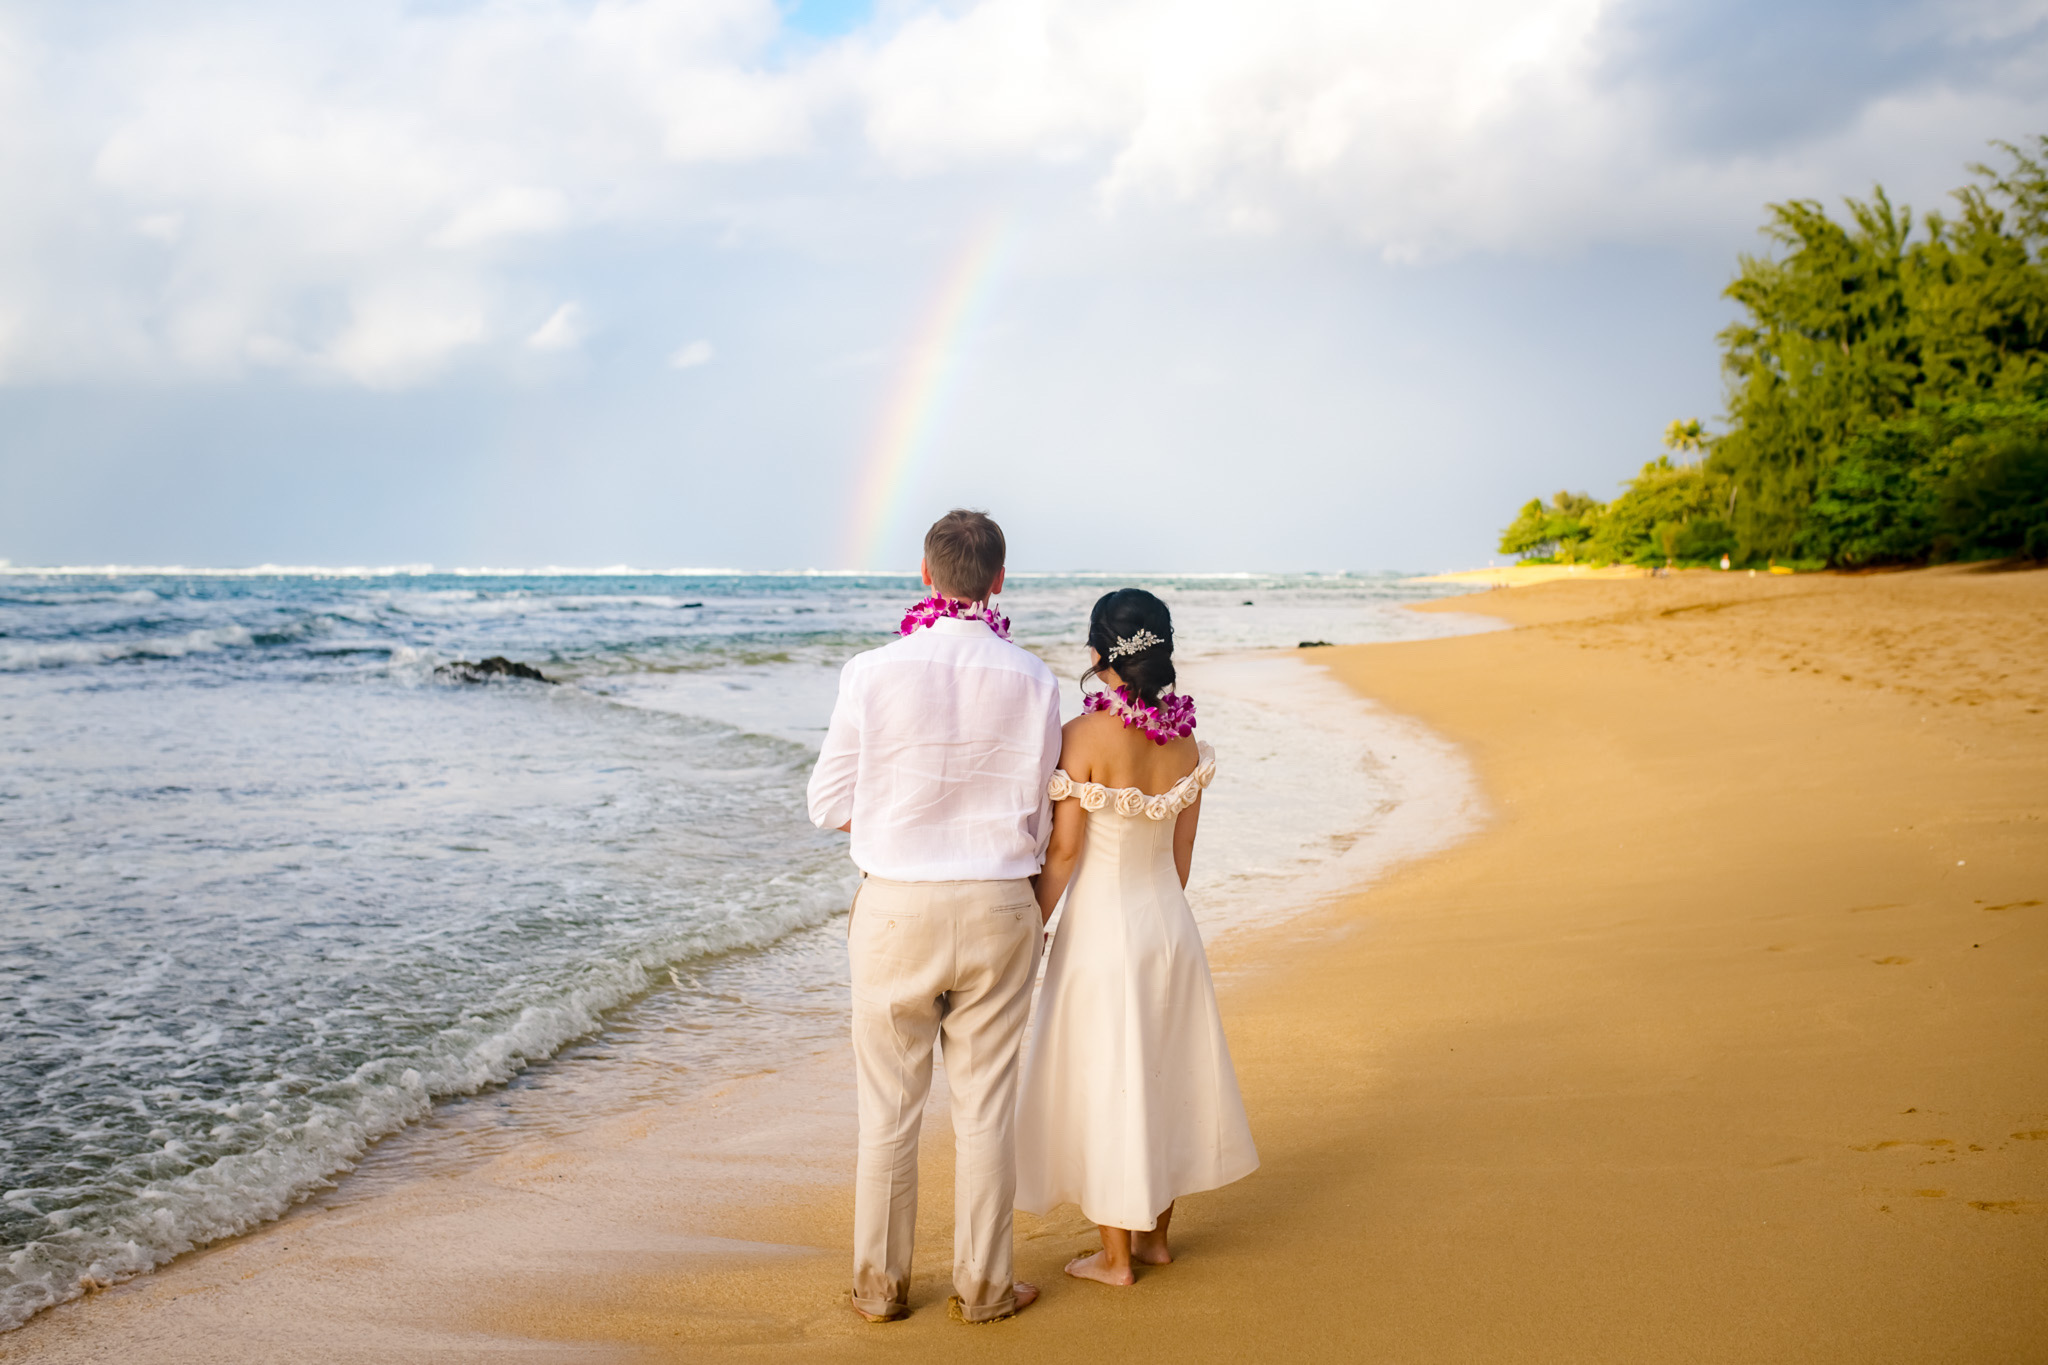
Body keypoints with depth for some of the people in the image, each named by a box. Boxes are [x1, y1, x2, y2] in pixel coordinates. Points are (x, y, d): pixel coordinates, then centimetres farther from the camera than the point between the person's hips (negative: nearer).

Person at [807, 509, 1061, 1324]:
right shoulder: (1032, 682, -6)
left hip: (896, 910, -1)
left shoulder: (872, 674, -11)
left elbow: (832, 804, -3)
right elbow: (1037, 820, 1)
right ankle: (982, 1284, 20)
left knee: (889, 1106, 11)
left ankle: (880, 1284, 21)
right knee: (985, 1104, 11)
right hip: (998, 910, 1)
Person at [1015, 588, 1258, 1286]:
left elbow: (1062, 851, -15)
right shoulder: (1185, 736, 0)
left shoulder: (1084, 736, -17)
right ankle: (1156, 1234, 29)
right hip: (1170, 920, 6)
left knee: (1105, 1081, 5)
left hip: (1101, 925, -6)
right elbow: (1183, 849, 8)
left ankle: (1115, 1255, 14)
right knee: (1164, 1073, 17)